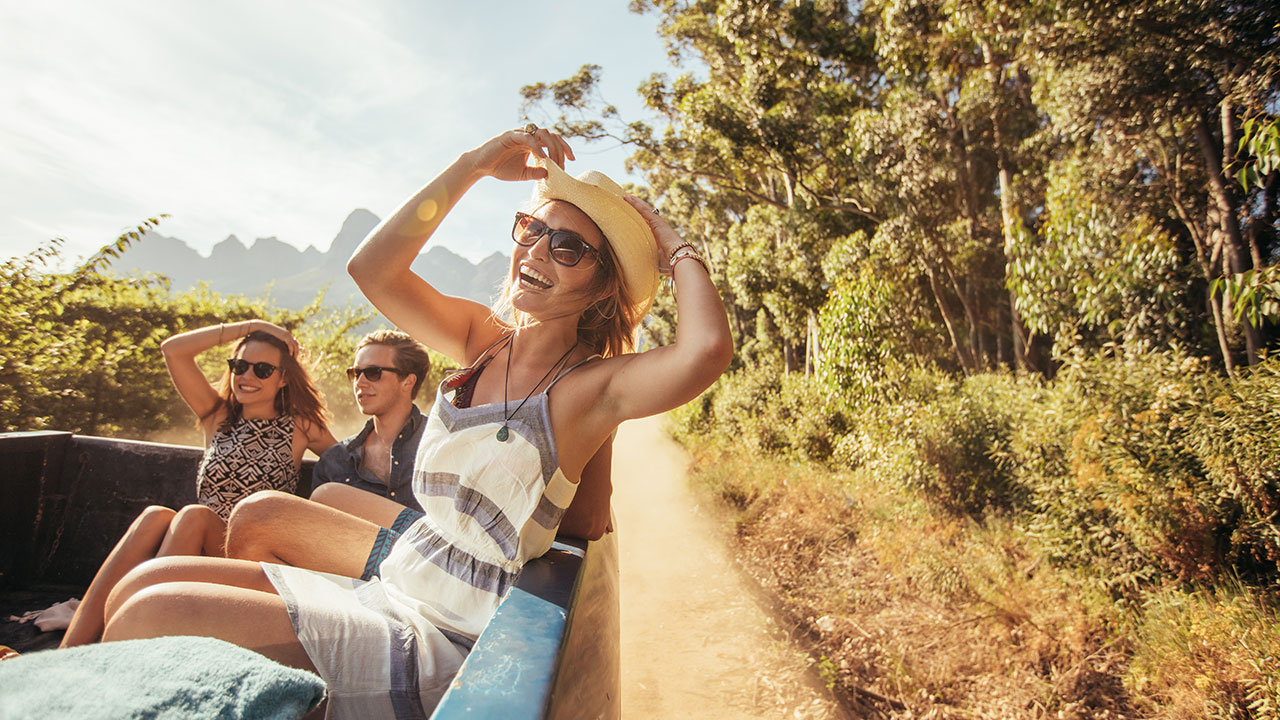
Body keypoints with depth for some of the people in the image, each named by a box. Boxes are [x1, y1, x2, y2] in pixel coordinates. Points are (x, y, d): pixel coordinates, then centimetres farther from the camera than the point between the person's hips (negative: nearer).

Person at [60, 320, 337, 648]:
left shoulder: (300, 427, 10)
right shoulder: (217, 417, 16)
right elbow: (173, 349, 7)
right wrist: (251, 326, 7)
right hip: (201, 556, 3)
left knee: (194, 516, -31)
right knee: (156, 517, -29)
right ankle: (71, 649, -36)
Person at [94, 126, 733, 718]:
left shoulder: (591, 386, -15)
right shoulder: (482, 340, 4)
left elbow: (707, 351, -34)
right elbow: (371, 267, -3)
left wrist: (673, 246, -15)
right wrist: (474, 164, -4)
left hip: (442, 640, -6)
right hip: (390, 584, 7)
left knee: (156, 616, -14)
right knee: (147, 583, 1)